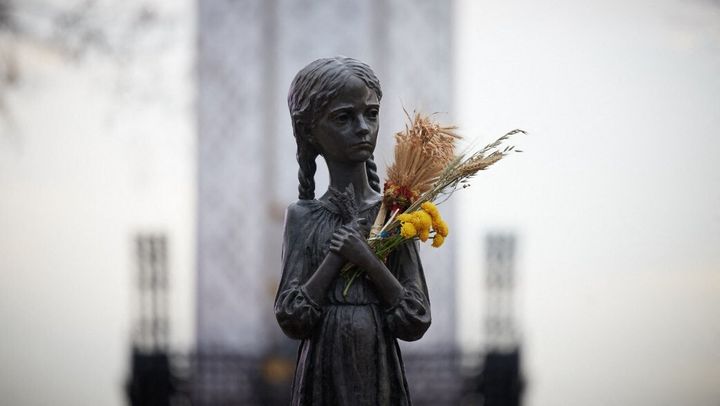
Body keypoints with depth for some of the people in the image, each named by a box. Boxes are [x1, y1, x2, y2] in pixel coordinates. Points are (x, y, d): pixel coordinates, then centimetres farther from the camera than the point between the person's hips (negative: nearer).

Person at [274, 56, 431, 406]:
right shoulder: (303, 217, 1)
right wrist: (337, 256, -13)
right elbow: (292, 320, -7)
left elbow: (416, 322, -4)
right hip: (324, 377, -1)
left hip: (381, 376, 1)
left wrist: (369, 261, -13)